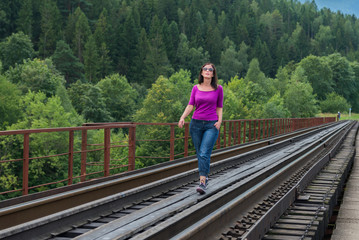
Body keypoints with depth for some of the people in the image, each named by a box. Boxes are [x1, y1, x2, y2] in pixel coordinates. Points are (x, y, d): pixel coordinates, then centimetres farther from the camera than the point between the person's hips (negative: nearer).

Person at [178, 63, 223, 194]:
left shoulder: (218, 89, 3)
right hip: (196, 123, 3)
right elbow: (190, 105, 4)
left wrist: (219, 120, -7)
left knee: (204, 153, -16)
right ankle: (205, 177, 26)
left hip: (211, 125, -3)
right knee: (199, 154, 8)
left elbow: (219, 107, 9)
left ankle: (202, 183, -19)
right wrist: (182, 117, -12)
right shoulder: (196, 88, 7)